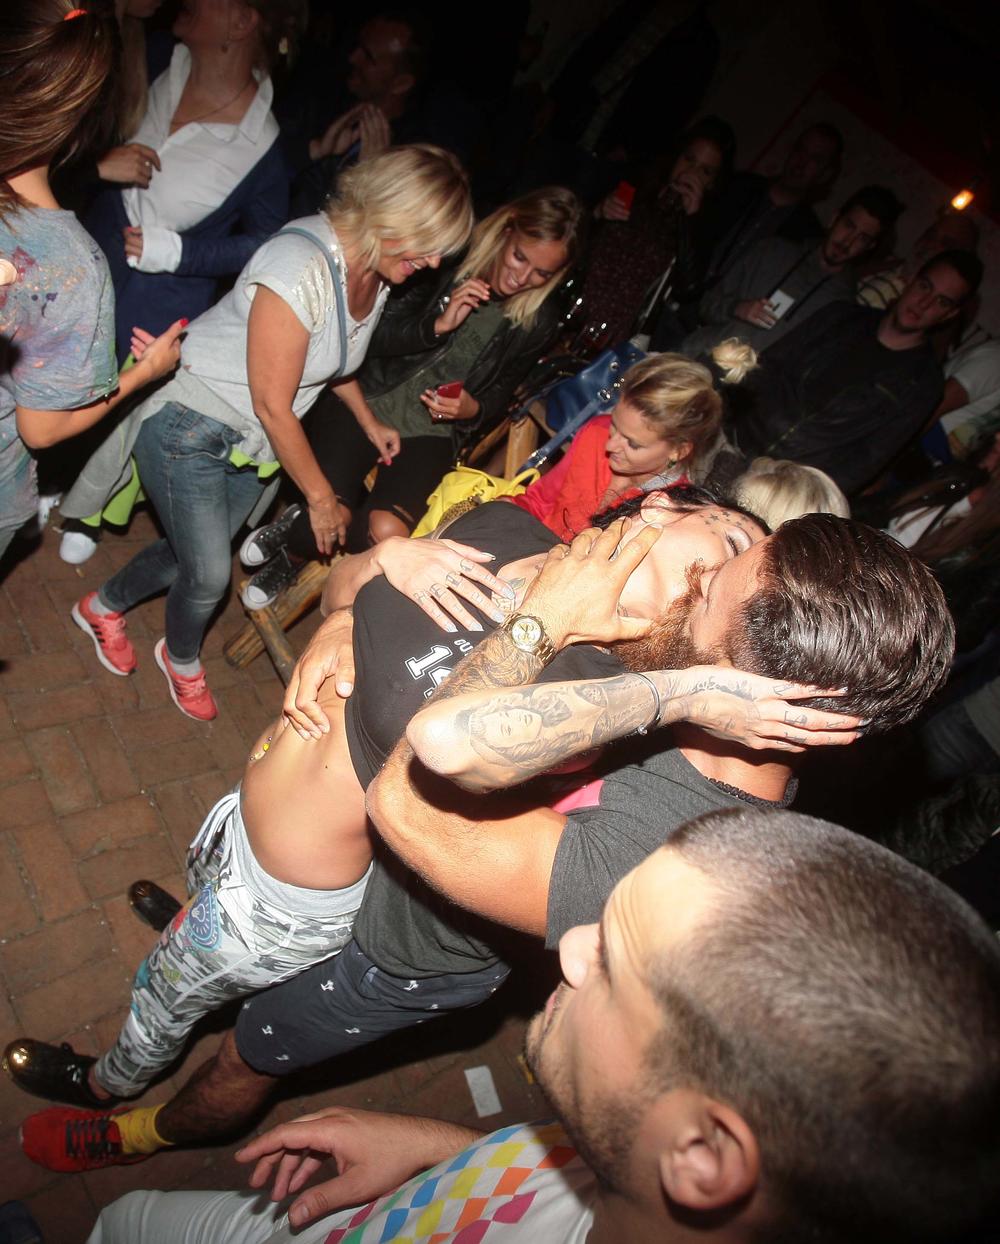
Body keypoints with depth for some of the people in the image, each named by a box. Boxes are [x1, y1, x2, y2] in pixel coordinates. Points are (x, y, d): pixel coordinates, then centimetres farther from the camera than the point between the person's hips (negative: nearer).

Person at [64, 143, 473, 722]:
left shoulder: (377, 270, -3)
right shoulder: (302, 266, -30)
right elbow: (272, 405, -24)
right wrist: (321, 495, -15)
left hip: (250, 446, 8)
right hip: (189, 425, -8)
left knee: (191, 556, 16)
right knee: (210, 574, -2)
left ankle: (104, 606, 46)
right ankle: (183, 658, 33)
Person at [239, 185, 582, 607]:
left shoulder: (539, 318, 0)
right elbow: (374, 337, -5)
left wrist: (472, 409, -10)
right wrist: (437, 326, -21)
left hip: (433, 429, 2)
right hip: (364, 398, -1)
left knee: (388, 531, -26)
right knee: (333, 517, -25)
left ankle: (297, 533, 3)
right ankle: (307, 531, 12)